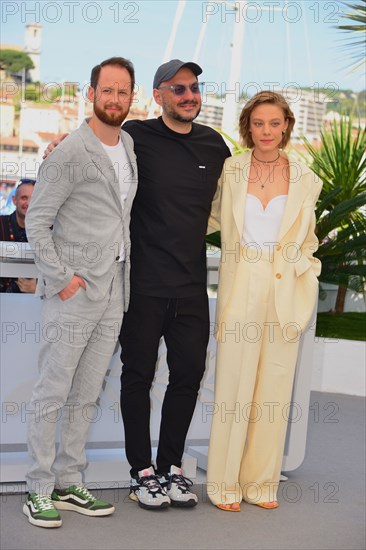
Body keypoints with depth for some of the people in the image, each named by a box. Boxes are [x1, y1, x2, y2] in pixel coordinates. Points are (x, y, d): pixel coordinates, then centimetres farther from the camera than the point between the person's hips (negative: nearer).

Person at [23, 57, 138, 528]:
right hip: (74, 294, -7)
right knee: (52, 394, -1)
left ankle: (68, 484, 21)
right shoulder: (69, 154, -11)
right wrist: (61, 278, -15)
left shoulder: (128, 145, 13)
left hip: (113, 293, 7)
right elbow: (36, 223, -10)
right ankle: (39, 491, 8)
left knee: (85, 395, 12)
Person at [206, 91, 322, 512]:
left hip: (285, 291, 1)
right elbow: (213, 218, 16)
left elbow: (308, 239, 14)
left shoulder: (303, 178, 5)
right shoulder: (231, 170, 2)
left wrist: (305, 279, 6)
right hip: (241, 287, -1)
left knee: (275, 385, 6)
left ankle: (261, 481, 20)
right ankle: (225, 483, 13)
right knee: (234, 382, 0)